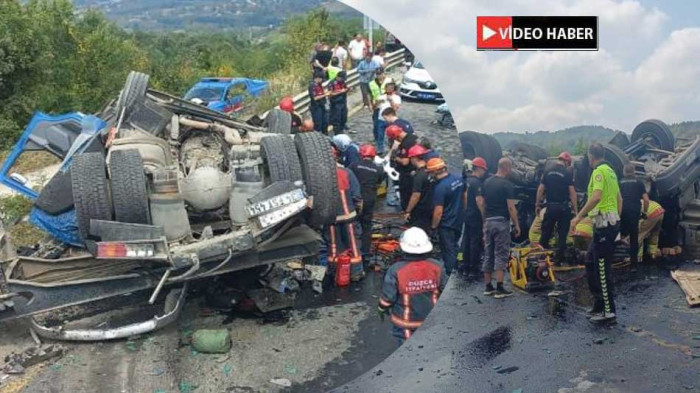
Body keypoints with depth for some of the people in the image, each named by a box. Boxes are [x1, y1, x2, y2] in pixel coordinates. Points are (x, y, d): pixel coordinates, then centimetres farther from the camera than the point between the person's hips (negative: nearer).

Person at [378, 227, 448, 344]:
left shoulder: (396, 270, -23)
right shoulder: (437, 267, -13)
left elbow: (388, 296, -14)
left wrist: (382, 309, 6)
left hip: (405, 322, -3)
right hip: (431, 320, 3)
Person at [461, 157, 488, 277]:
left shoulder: (467, 180, 9)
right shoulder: (478, 183, -17)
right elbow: (479, 201, -22)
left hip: (466, 215, 9)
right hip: (476, 216, -9)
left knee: (466, 240, 12)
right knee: (476, 242, -1)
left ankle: (466, 267, 19)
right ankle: (473, 268, 4)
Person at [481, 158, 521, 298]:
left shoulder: (487, 182, 9)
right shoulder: (507, 184, -11)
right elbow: (511, 207, -14)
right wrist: (516, 225, -7)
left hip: (488, 222, 7)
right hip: (501, 222, -7)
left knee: (488, 255, 11)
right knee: (501, 255, -3)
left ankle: (488, 287, 16)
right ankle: (499, 289, -4)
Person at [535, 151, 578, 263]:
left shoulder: (548, 173, 5)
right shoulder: (567, 174, -6)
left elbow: (540, 189, 4)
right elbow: (572, 192, -10)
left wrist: (537, 204, 12)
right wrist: (575, 209, -6)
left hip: (550, 207, 3)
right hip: (563, 207, -3)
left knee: (546, 232, 12)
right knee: (562, 234, 5)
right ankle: (559, 259, 6)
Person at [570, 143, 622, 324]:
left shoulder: (599, 171, -13)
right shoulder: (610, 171, 16)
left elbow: (596, 197, -26)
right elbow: (619, 198, 21)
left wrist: (579, 216, -23)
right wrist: (616, 218, 28)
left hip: (603, 223, -10)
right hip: (612, 221, 10)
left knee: (602, 268, -5)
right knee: (590, 262, 17)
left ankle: (608, 311, 1)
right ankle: (599, 303, 24)